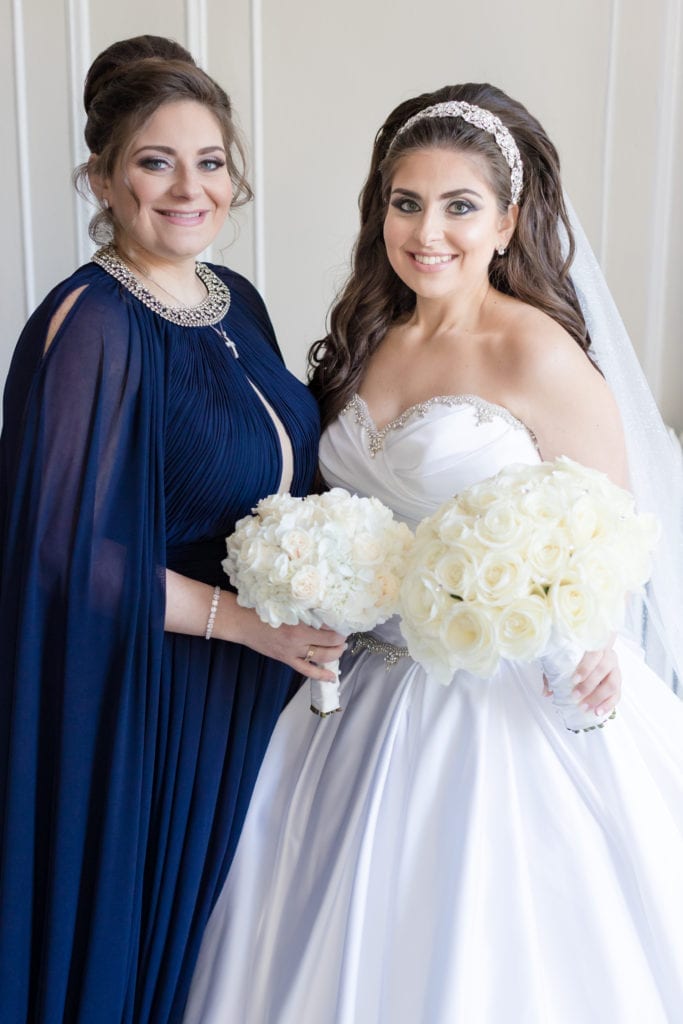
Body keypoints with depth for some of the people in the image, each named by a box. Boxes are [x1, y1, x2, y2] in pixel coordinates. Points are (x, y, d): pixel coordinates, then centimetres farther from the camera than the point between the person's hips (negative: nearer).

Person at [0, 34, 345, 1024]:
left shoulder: (237, 300, 4)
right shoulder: (90, 326, -20)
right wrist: (243, 618, -20)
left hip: (265, 681, 7)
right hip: (151, 699, -7)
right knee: (145, 923, 13)